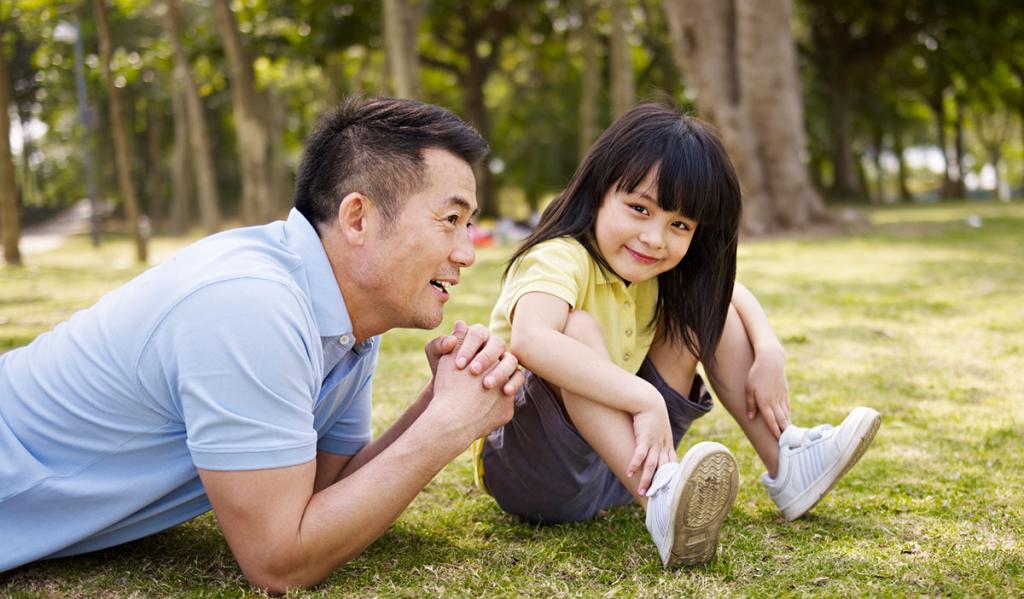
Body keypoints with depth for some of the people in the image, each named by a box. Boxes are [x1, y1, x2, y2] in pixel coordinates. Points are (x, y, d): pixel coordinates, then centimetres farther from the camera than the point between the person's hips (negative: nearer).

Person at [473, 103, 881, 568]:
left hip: (622, 453, 8)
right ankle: (660, 500, -48)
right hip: (527, 461, -8)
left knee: (703, 307, 2)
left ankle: (785, 464, 0)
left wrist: (769, 353, -6)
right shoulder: (561, 260, -25)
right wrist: (645, 400, -48)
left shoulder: (663, 271, 0)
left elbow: (734, 294, 15)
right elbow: (530, 341, -45)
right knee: (579, 328, -34)